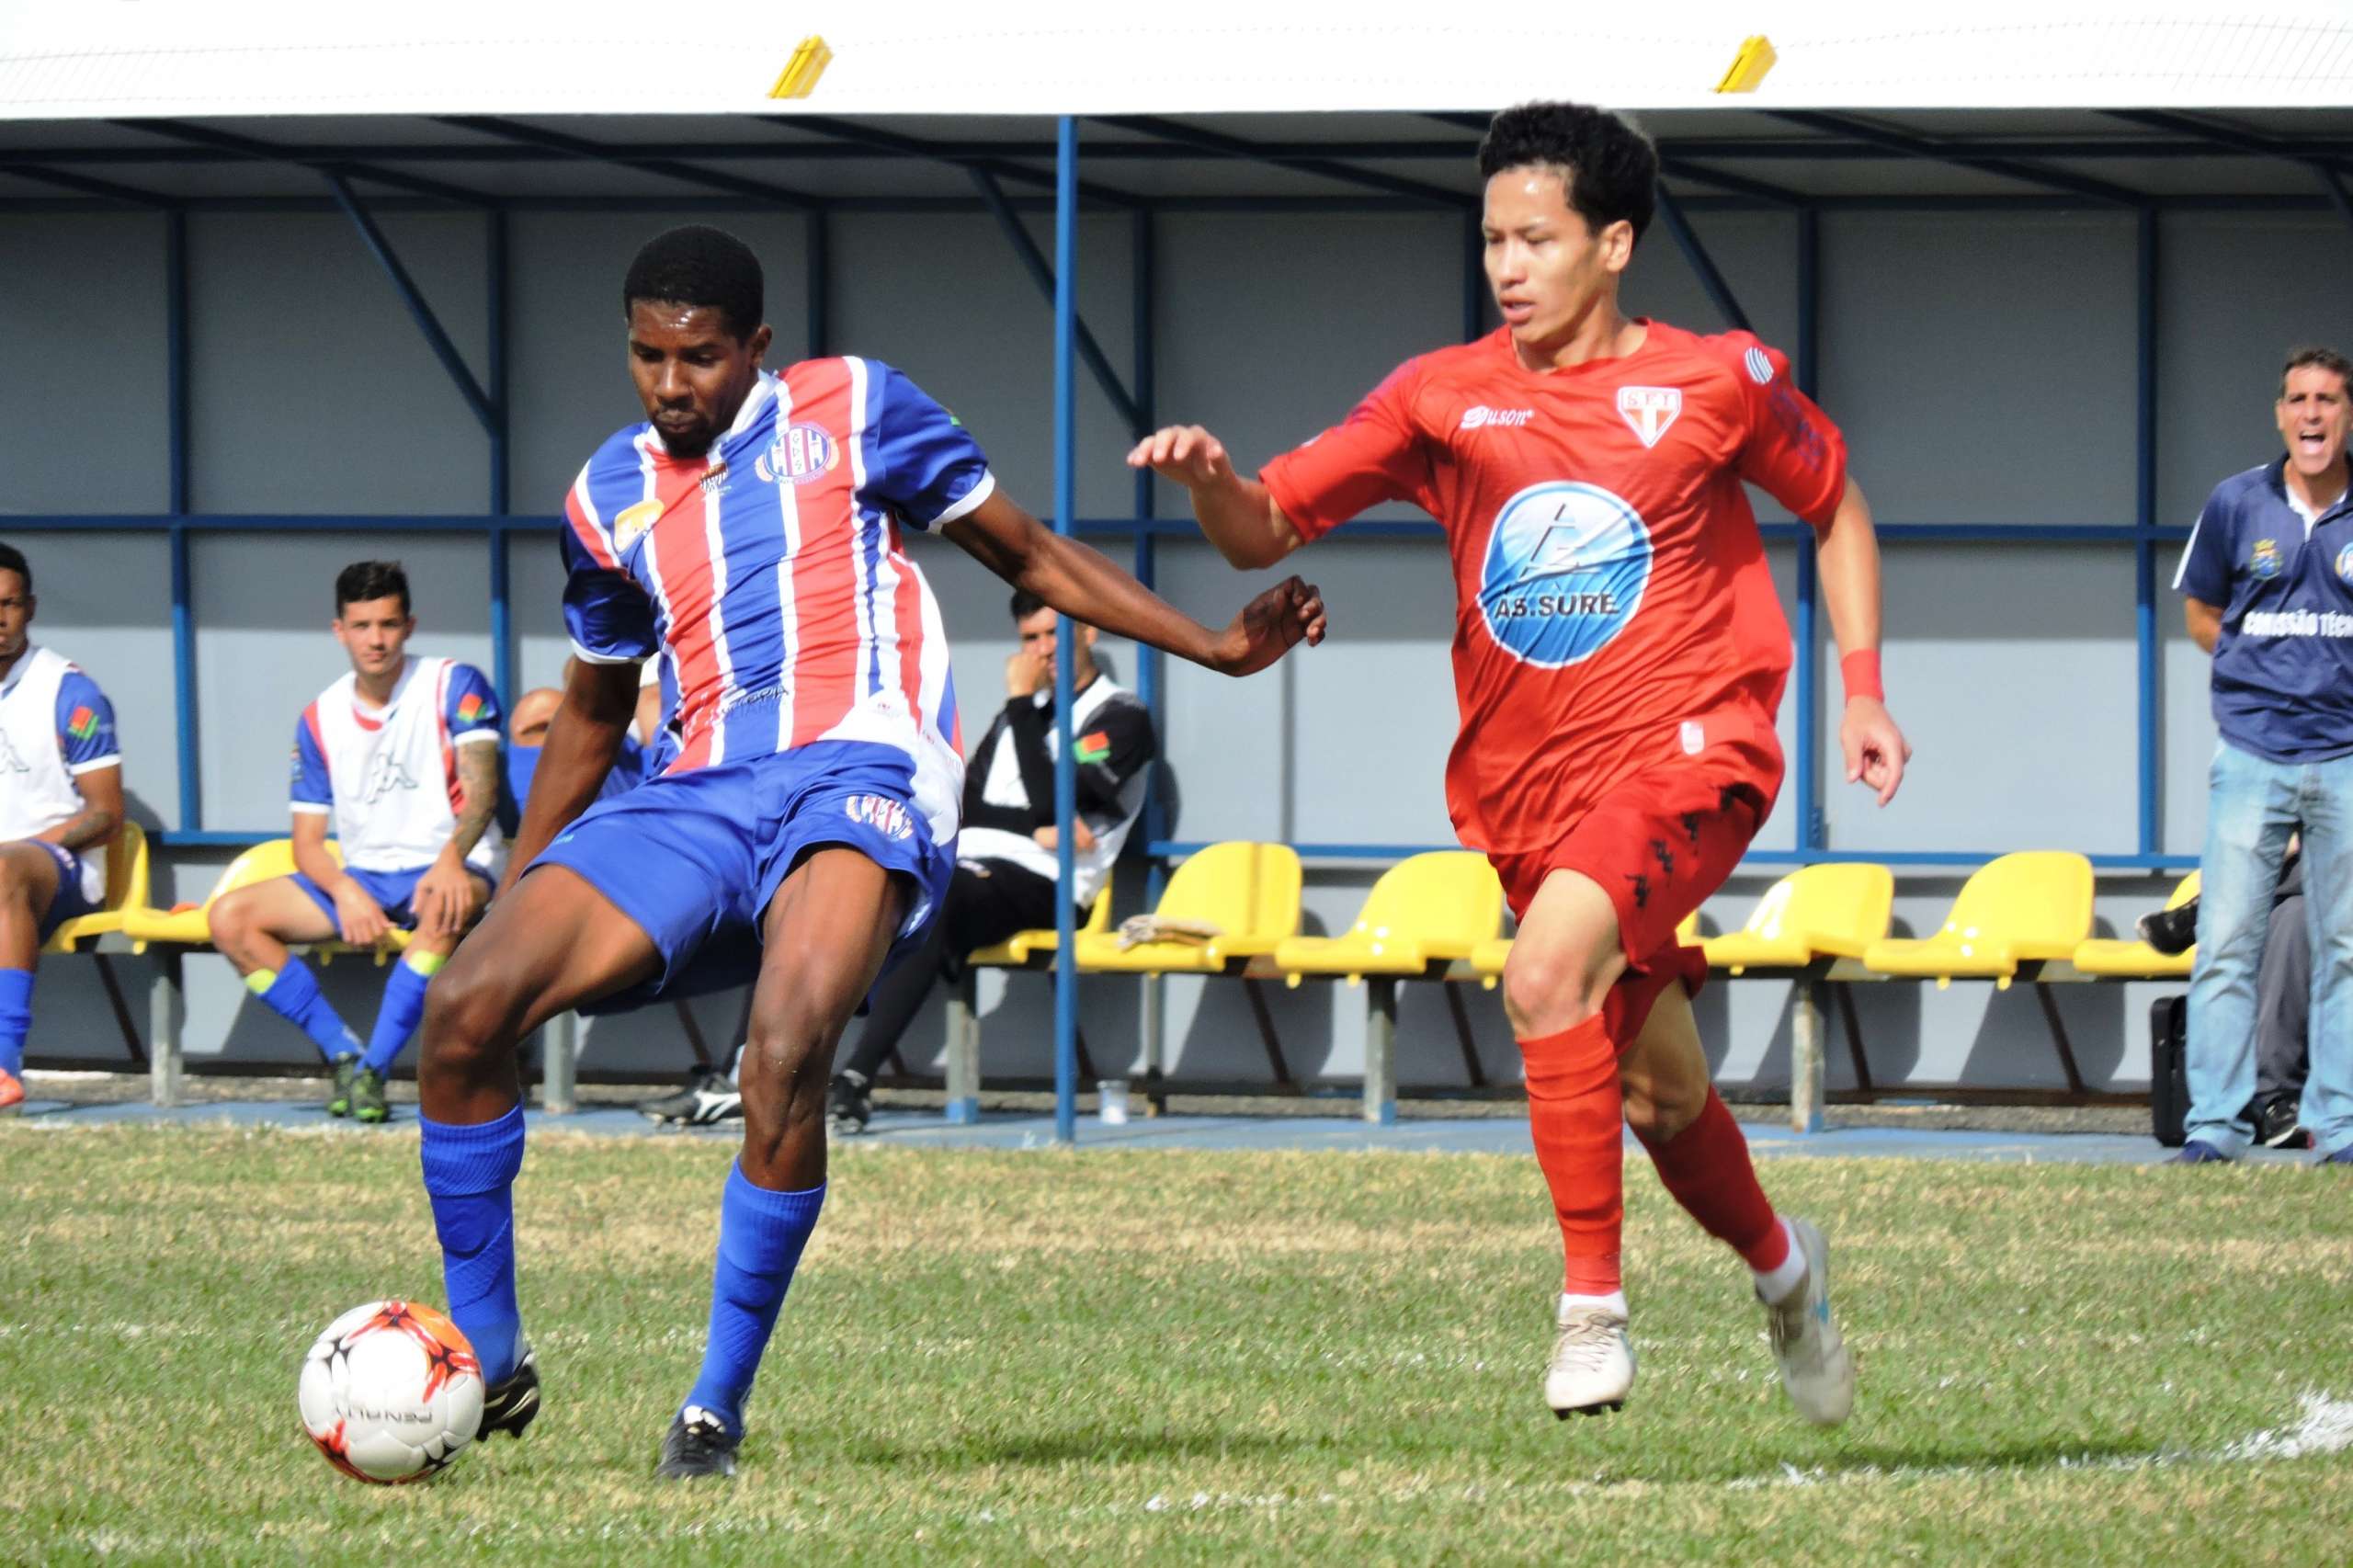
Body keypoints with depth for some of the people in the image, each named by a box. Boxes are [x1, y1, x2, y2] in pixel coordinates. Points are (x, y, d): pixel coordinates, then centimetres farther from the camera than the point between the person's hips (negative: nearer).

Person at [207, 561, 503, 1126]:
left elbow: (481, 790, -14)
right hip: (362, 876, 4)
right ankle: (344, 1053, -18)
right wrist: (345, 891, -17)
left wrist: (450, 859, -35)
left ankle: (374, 1067, -38)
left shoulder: (454, 687, -1)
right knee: (231, 917, -16)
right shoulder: (320, 719, 9)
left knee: (445, 907, -42)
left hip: (444, 870, -4)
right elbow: (308, 843, 7)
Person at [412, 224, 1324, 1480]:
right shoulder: (609, 497, 19)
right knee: (464, 1009, -15)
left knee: (785, 1055, -33)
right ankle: (487, 1364, 0)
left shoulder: (850, 411, 9)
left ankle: (718, 1408, -23)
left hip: (859, 773, -5)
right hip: (697, 799, 5)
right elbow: (594, 709, 32)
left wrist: (1215, 646, 7)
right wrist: (516, 885, 28)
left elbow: (1026, 553, 15)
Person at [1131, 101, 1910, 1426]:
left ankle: (1594, 1300, -22)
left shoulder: (1719, 384, -1)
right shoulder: (1442, 400, 3)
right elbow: (1268, 529, 2)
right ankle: (1781, 1262, 42)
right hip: (1528, 792, 4)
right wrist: (1210, 481, -21)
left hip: (1690, 748, -4)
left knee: (1549, 974, -30)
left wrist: (1864, 690, 8)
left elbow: (1835, 506, 16)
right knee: (1659, 1096, 12)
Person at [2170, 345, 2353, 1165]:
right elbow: (2202, 609, 16)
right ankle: (2213, 1124, -3)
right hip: (2252, 752, 0)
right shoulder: (2237, 504, 4)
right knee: (2226, 940, -5)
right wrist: (2262, 673, 6)